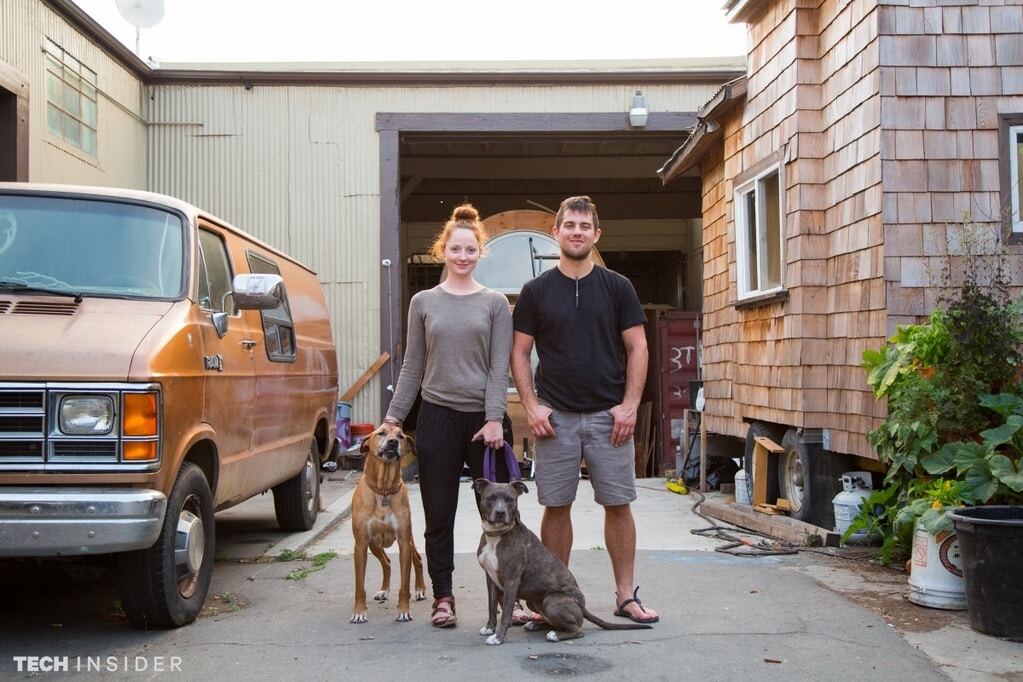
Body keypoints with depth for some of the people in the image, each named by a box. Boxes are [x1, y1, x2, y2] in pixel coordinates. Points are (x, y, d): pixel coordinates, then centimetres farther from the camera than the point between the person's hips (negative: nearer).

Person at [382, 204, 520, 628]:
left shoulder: (494, 303, 5)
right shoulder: (424, 302, 8)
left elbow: (500, 367, -2)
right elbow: (412, 365, 10)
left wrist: (494, 419, -11)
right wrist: (393, 417, 5)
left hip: (485, 417, -1)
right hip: (437, 417, 1)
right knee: (439, 515, 6)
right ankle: (443, 597, 17)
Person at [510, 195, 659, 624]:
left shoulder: (617, 288, 5)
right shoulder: (536, 291, 5)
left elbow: (637, 349, 4)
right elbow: (520, 352, 5)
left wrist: (629, 404, -6)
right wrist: (531, 406, -6)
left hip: (608, 415, 0)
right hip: (554, 416, 0)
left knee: (618, 504, 3)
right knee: (556, 507, 4)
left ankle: (626, 594, 14)